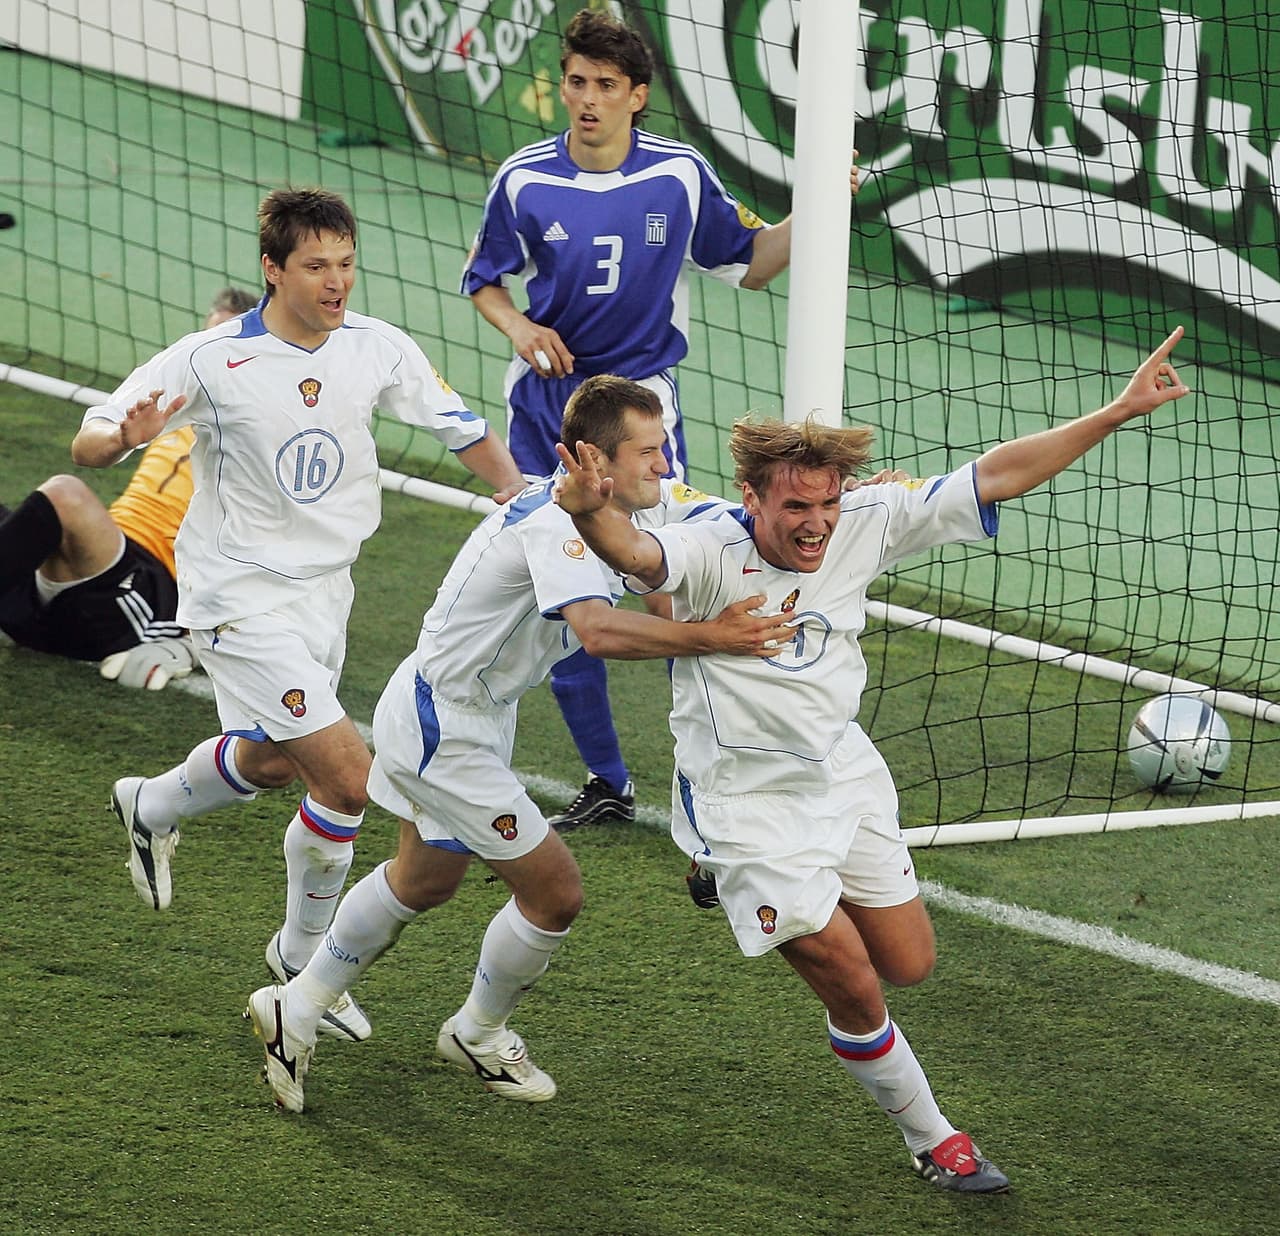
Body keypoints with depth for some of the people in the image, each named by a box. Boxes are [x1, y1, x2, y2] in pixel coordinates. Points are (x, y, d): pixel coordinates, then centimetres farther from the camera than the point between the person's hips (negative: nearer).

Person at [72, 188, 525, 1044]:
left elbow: (464, 429, 6)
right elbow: (87, 445, -13)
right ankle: (304, 956, 7)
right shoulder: (211, 361, -18)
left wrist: (523, 498, -11)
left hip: (325, 587, 6)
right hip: (240, 595, -6)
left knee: (272, 760, 26)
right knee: (348, 778, -14)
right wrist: (127, 437, -37)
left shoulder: (378, 348, -6)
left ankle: (150, 810, 58)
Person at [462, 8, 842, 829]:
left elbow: (749, 263, 6)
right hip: (546, 403, 2)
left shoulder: (681, 175, -5)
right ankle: (607, 784, 20)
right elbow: (483, 279, 11)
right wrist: (519, 328, -9)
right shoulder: (526, 180, -4)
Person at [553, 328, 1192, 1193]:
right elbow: (636, 554, -48)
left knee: (909, 965, 16)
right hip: (749, 804, -6)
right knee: (856, 990, -3)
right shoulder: (710, 555, -26)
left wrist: (1116, 414, -13)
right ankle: (933, 1142, 22)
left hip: (846, 779, 6)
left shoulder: (863, 528, -12)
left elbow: (994, 478, -9)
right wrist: (592, 513, -71)